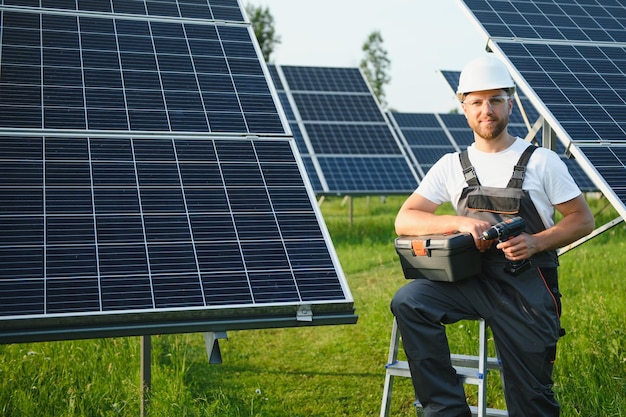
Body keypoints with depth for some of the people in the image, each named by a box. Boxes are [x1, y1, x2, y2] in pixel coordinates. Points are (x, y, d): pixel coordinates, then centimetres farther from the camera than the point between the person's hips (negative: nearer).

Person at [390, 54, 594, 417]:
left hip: (528, 287, -2)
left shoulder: (542, 161, 1)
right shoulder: (452, 166, 7)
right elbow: (404, 221, 0)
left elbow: (582, 219, 3)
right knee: (409, 302, -24)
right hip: (471, 280, 2)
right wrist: (460, 223, -17)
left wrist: (536, 243, -16)